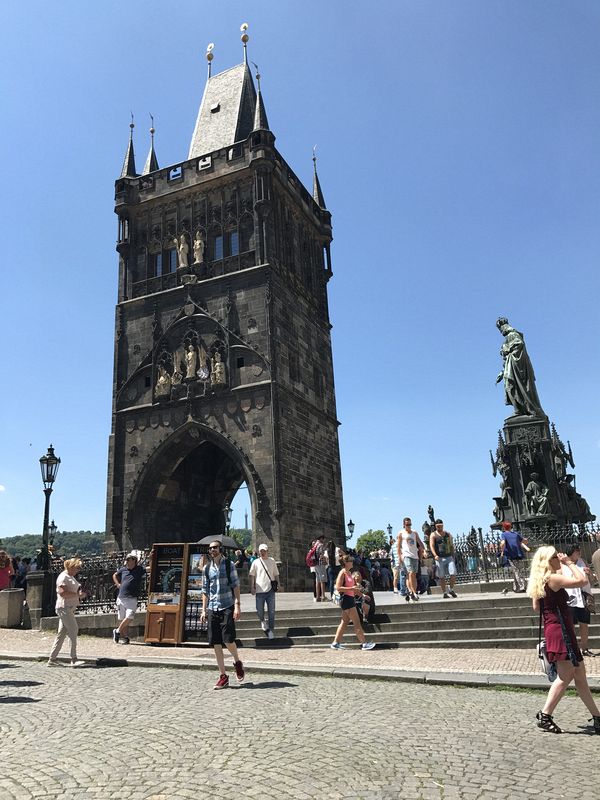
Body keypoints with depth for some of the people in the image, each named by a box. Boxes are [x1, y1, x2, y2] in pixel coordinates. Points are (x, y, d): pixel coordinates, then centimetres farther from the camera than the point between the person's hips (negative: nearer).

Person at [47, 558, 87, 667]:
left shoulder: (70, 577, 19)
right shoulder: (63, 577, -13)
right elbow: (63, 594, -23)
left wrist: (80, 594, 7)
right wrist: (78, 594, -19)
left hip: (69, 609, 10)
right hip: (64, 608, -10)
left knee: (62, 633, 11)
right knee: (73, 631, -9)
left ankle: (52, 659, 17)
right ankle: (74, 659, -4)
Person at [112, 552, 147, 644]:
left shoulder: (139, 569, 1)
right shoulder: (123, 569, 11)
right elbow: (115, 575, 29)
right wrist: (118, 584, 15)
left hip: (132, 599, -3)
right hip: (121, 598, 3)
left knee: (129, 617, -14)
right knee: (121, 619, 5)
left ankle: (117, 631, 5)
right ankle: (125, 637, 15)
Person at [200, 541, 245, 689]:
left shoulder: (229, 565, 0)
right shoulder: (207, 568, 11)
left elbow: (236, 585, -3)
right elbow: (205, 590, 15)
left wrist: (237, 605, -11)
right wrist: (203, 610, 9)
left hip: (227, 607, -4)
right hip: (213, 609, 4)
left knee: (228, 639, -13)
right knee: (216, 643, 3)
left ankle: (237, 662, 18)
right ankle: (223, 676, 13)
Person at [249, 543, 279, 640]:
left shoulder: (272, 561, 7)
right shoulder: (255, 562, 3)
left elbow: (276, 574, 12)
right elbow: (252, 576, 5)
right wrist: (252, 587, -1)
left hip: (270, 589, 1)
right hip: (260, 590, -1)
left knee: (271, 611, 3)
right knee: (259, 610, 3)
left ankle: (271, 630, 14)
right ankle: (262, 621, 33)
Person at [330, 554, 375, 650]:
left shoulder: (349, 573, 15)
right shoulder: (342, 573, -13)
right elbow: (338, 587, -20)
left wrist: (356, 591, 15)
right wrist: (352, 588, -23)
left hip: (350, 598, 10)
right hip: (346, 598, -10)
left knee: (344, 622, 12)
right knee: (357, 623, -5)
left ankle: (335, 643, 16)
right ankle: (364, 643, -1)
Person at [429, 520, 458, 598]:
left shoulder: (448, 534, 14)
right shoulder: (433, 535, 1)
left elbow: (451, 545, 19)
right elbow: (431, 546, -11)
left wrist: (453, 556, 12)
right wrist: (435, 555, -26)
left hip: (449, 557, 3)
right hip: (440, 558, -3)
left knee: (453, 574, -8)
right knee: (442, 577, 0)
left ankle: (451, 590, 12)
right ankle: (444, 593, 9)